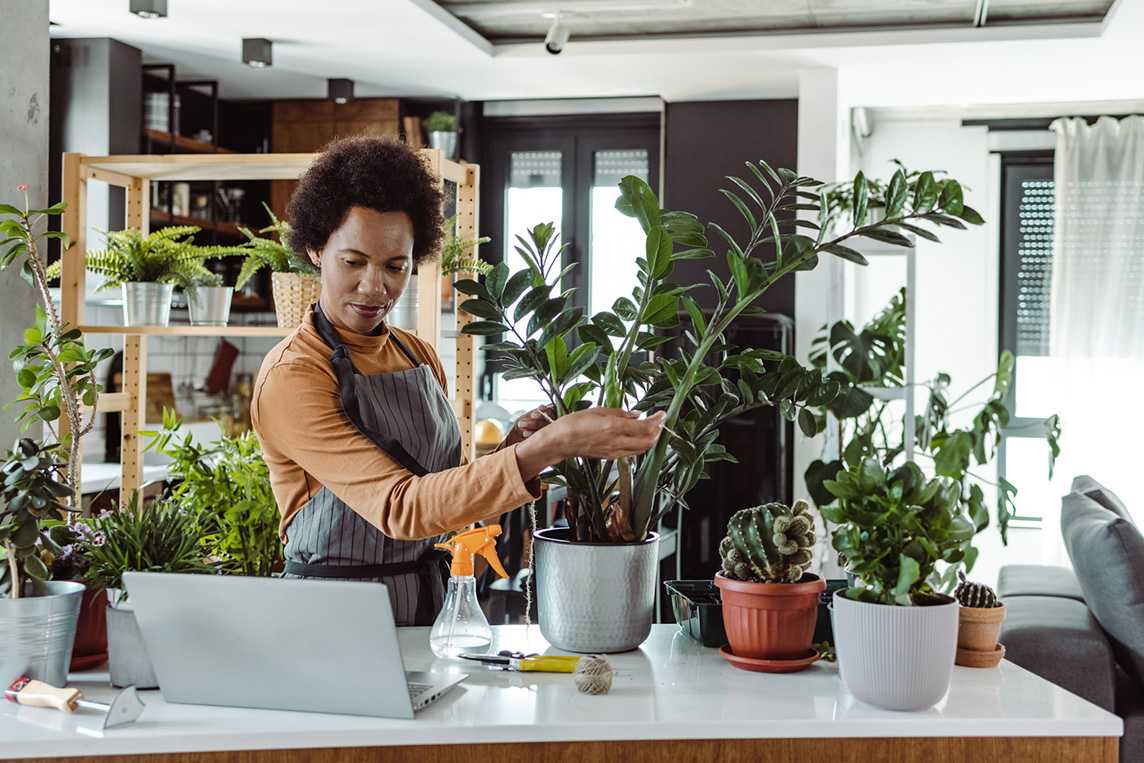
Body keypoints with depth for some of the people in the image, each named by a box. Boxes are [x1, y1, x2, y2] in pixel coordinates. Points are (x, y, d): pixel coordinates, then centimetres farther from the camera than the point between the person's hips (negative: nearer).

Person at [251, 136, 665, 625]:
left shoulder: (421, 359, 8)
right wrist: (546, 449, -30)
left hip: (428, 603, 5)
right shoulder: (291, 377, -12)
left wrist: (511, 449, -5)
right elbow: (399, 509, -23)